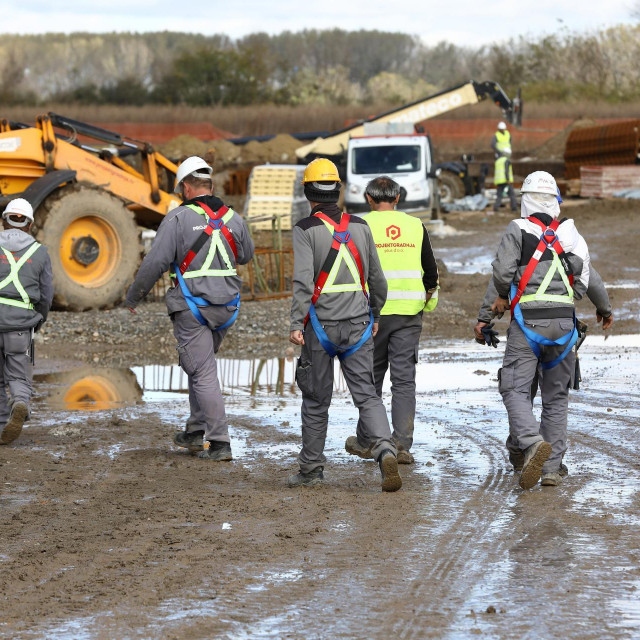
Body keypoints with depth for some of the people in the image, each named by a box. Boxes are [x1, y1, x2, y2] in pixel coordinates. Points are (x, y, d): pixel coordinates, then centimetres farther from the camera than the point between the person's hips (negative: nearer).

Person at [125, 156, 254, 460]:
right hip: (226, 307, 6)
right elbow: (245, 255, 24)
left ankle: (220, 444, -8)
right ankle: (195, 432, 25)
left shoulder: (178, 218, -11)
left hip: (192, 307, -6)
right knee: (199, 366, 23)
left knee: (203, 374, -4)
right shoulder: (233, 219, 6)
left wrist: (133, 296, 0)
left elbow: (155, 262, -13)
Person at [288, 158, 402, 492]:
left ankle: (311, 469, 17)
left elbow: (303, 280, -17)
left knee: (316, 400, 9)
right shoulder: (360, 227, 7)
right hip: (358, 326, 3)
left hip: (320, 326, -3)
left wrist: (296, 324, -18)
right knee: (367, 395, 1)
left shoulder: (306, 229, -6)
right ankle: (385, 450, -22)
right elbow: (377, 279, 12)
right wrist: (374, 314, 26)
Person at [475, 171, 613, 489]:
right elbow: (585, 281, 6)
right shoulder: (570, 232, 9)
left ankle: (532, 442, -32)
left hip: (527, 320, -4)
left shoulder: (517, 230, -1)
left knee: (515, 390, -5)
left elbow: (502, 272, -10)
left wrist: (502, 298, 7)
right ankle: (552, 468, 7)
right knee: (556, 397, 11)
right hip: (563, 321, 4)